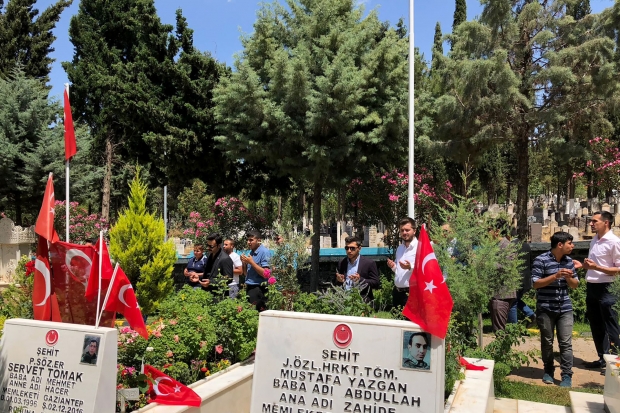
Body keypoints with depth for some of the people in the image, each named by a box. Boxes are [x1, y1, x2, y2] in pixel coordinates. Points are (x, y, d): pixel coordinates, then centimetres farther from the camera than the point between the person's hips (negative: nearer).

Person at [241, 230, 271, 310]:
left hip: (258, 288, -8)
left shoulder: (264, 252, -10)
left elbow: (265, 274, -16)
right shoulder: (251, 252, 14)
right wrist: (244, 262, 1)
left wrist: (251, 262, -14)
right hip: (249, 288, 8)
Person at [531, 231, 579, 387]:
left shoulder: (569, 261, 5)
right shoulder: (541, 260, -11)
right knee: (547, 342, 9)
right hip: (546, 309, -3)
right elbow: (535, 284, -14)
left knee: (566, 343, 0)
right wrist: (555, 276, -24)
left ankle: (567, 375, 6)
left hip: (565, 308, 3)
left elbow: (575, 285, 10)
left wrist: (569, 278, -12)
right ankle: (548, 371, 25)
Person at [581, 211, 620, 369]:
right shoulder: (594, 240, 11)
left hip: (605, 289, -8)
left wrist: (597, 267, -24)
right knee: (596, 325, 15)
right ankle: (603, 358, 26)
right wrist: (584, 265, 5)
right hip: (591, 287, 8)